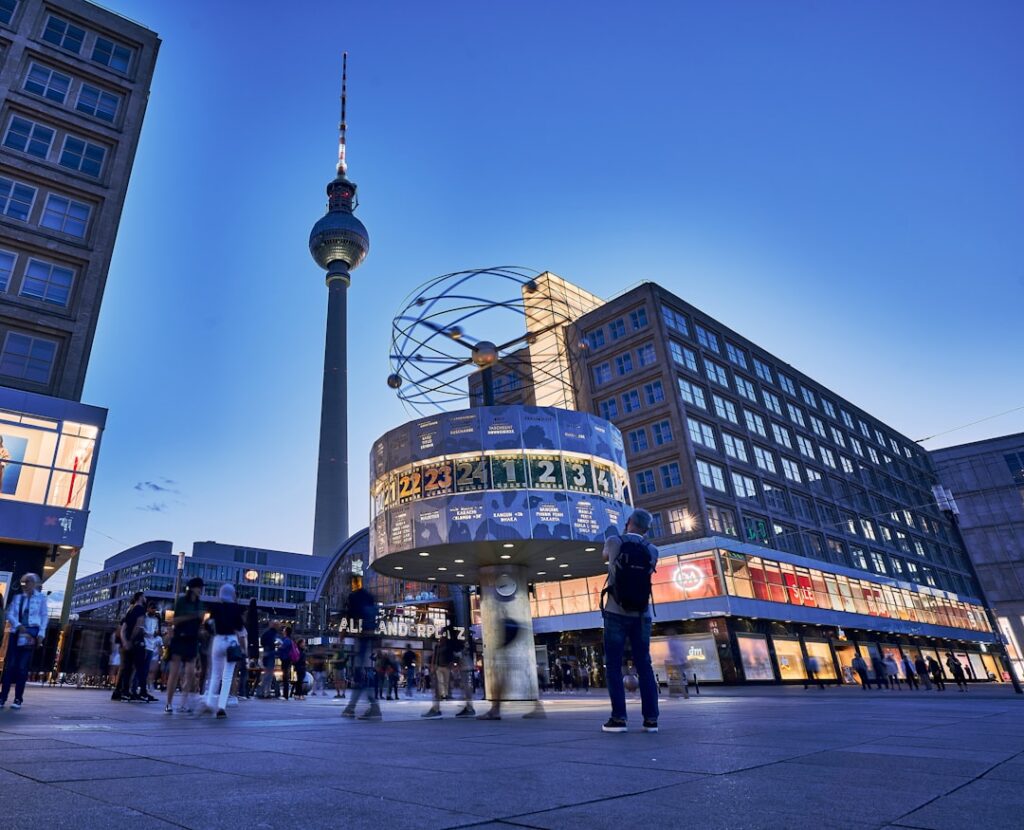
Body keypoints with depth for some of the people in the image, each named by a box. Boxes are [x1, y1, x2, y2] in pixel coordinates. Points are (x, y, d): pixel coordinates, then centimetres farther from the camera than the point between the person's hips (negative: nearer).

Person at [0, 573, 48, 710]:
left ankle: (18, 699, 2)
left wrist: (41, 633, -6)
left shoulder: (41, 597, 5)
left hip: (32, 632, -2)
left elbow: (44, 616, 2)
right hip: (17, 632, 2)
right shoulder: (18, 598, 12)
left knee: (22, 666, -3)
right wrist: (19, 626, -14)